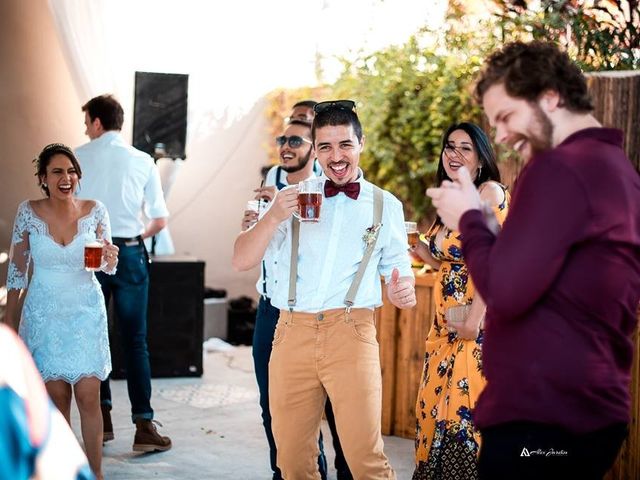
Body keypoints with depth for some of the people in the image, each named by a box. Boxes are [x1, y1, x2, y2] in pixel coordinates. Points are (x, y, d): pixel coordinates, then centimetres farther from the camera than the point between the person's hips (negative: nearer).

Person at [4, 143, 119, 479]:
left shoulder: (95, 211, -5)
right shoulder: (28, 212, -6)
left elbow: (108, 268, 3)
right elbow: (17, 268, 1)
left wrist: (110, 259, -21)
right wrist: (10, 321, 2)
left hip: (86, 312, 0)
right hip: (44, 313, 0)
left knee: (88, 395, -6)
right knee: (57, 394, 4)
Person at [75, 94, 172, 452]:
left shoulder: (78, 157, -1)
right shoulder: (143, 161, 2)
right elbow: (160, 220, 2)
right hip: (129, 254, 0)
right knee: (135, 340, 3)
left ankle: (101, 418, 15)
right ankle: (144, 425, -2)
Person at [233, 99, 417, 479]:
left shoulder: (386, 205, 11)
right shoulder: (292, 199, 12)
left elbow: (398, 269, 15)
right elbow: (242, 261, 5)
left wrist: (403, 290, -9)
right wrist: (274, 217, -12)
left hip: (351, 333, -2)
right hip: (293, 333, 2)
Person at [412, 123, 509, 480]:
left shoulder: (490, 192, -10)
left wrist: (475, 318, -23)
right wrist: (417, 246, 8)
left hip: (478, 325, -8)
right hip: (446, 325, 9)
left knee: (464, 412, -7)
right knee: (435, 410, 10)